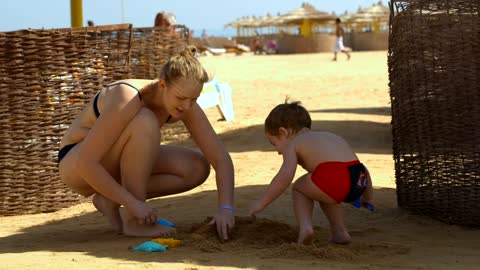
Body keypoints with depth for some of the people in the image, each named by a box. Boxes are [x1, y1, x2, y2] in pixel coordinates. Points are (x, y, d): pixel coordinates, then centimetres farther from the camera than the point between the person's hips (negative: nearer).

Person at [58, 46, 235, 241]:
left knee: (197, 169, -11)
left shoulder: (185, 104, -15)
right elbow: (85, 163, -35)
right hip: (74, 165, -7)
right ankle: (134, 221, -22)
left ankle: (110, 200, -4)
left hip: (113, 164, 7)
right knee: (145, 123, -33)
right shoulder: (128, 99, -34)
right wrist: (133, 202, -34)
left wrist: (225, 207, -27)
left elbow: (221, 158, -13)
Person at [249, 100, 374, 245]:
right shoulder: (331, 136, 37)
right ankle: (339, 232, 31)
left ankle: (305, 226, 4)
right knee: (324, 192, 37)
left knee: (299, 188, 23)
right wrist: (368, 197, 46)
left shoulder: (292, 144, 17)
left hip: (334, 178, -7)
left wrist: (262, 203, 6)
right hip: (359, 181, 7)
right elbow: (362, 170, 34)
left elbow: (285, 176, -2)